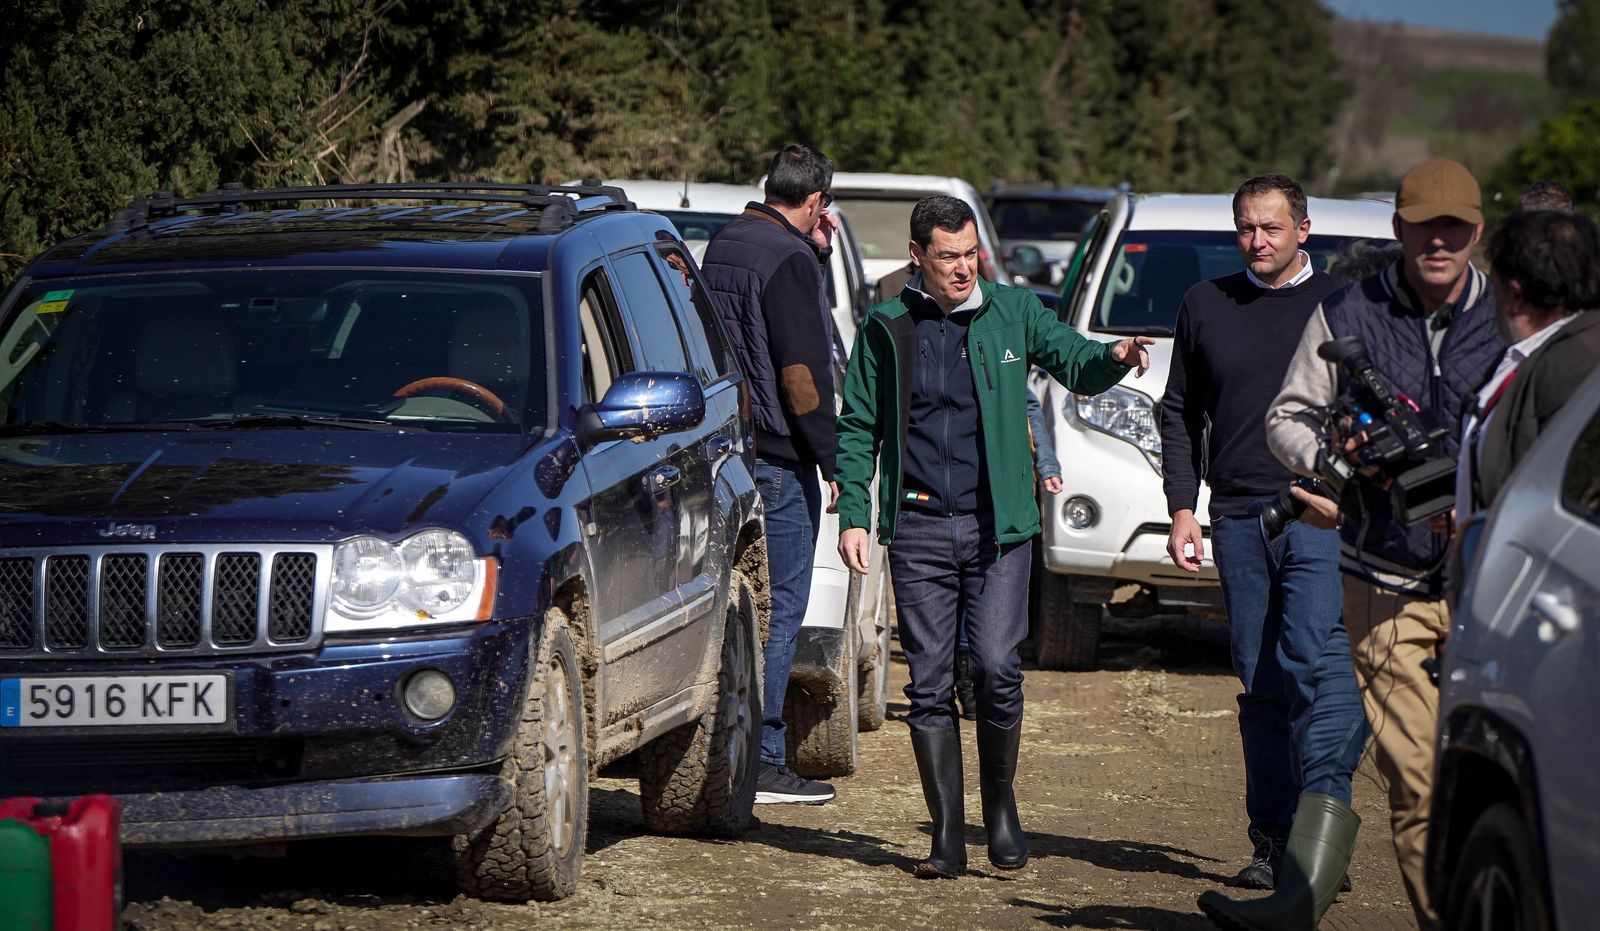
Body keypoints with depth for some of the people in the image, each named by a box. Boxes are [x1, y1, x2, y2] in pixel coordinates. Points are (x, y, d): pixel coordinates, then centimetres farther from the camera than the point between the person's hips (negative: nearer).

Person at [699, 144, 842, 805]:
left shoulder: (723, 245, 13)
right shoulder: (788, 259, -15)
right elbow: (801, 371, -19)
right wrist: (833, 460, -16)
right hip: (778, 457, -9)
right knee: (779, 610, -5)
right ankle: (762, 763, -5)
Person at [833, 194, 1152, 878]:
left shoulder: (1013, 313, 6)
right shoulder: (886, 328, 6)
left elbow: (1074, 364, 5)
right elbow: (857, 427, 10)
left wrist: (1115, 358, -18)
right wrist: (853, 514, 1)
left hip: (997, 525, -1)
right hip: (918, 529, 1)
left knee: (996, 667, -12)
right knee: (929, 683, 0)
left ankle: (1000, 804, 11)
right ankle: (948, 835, 7)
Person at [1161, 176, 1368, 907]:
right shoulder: (1205, 306, 14)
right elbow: (1180, 412, 18)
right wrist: (1182, 508, 9)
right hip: (1237, 517, 4)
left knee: (1317, 661, -17)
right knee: (1260, 683, 6)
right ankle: (1272, 839, 10)